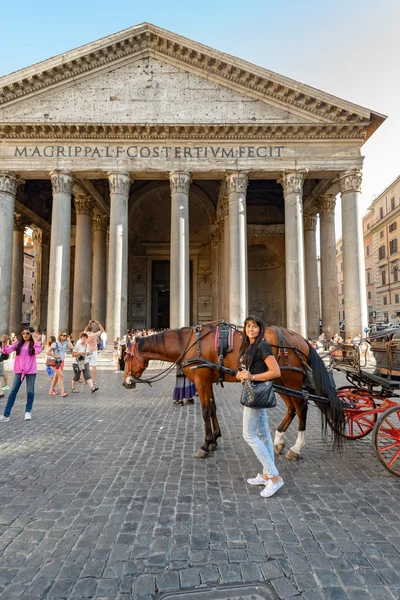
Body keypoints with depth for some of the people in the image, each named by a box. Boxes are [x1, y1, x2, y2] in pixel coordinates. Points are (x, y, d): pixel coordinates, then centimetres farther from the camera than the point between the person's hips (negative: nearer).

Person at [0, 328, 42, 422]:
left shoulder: (34, 344, -2)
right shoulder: (18, 343, 4)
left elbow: (38, 351, -22)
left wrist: (36, 340, -18)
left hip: (31, 371, -2)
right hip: (19, 370, 2)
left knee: (30, 391, 7)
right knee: (13, 391, 3)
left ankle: (28, 411, 23)